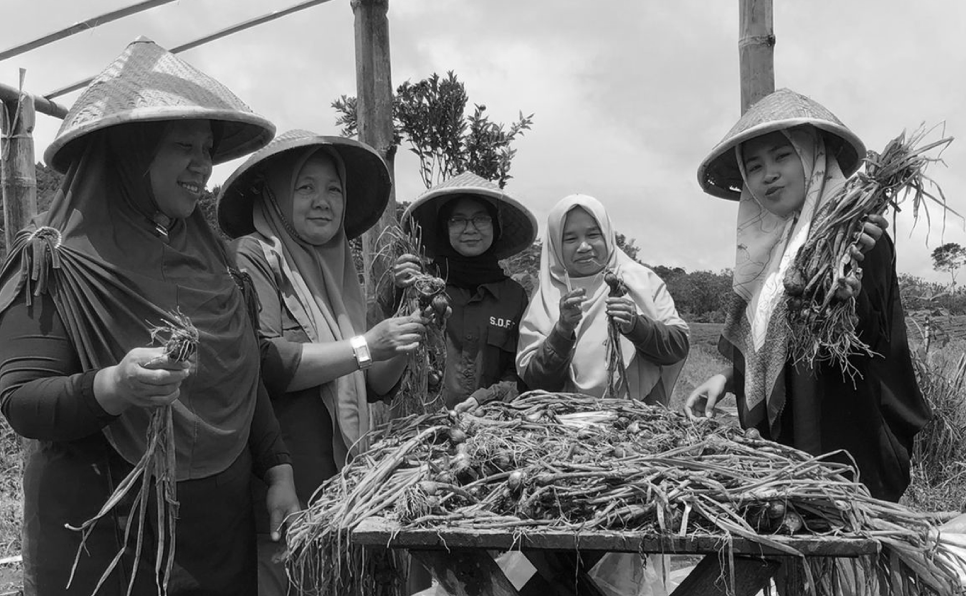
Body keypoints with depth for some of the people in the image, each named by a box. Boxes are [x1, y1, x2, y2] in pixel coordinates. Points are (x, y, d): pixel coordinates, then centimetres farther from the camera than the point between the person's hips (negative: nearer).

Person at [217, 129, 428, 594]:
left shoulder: (335, 269, 13)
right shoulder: (252, 256, -6)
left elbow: (372, 386, 15)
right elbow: (260, 363, -19)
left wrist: (401, 346, -3)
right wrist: (364, 346, -17)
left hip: (340, 482, 7)